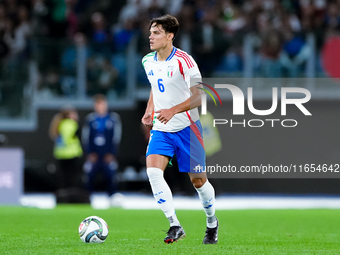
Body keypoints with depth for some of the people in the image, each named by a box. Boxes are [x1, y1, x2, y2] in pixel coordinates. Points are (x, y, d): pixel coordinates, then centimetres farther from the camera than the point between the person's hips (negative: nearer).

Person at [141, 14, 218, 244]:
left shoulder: (183, 61, -16)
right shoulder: (148, 61, 4)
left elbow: (198, 97, -18)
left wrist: (173, 110, -31)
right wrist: (149, 110, 8)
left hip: (186, 128, -5)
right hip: (161, 129, 5)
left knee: (198, 180, 4)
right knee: (153, 171, -19)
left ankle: (212, 221, 32)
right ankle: (175, 225, -16)